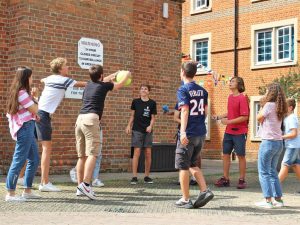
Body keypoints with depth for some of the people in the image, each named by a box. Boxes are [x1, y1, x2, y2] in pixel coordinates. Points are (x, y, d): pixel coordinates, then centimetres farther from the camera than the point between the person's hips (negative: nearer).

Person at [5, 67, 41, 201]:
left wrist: (31, 97, 10)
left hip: (28, 129, 10)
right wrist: (35, 100, 6)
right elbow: (35, 110, -11)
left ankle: (27, 190, 20)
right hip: (25, 128, -10)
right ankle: (10, 194, -5)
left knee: (34, 160, 14)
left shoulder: (20, 92, 17)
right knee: (19, 161, -8)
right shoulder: (21, 92, -13)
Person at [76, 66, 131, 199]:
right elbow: (120, 84, 21)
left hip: (80, 118, 7)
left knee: (82, 155, 8)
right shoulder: (103, 86, 5)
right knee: (92, 154, -13)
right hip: (91, 119, -7)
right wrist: (127, 74, 42)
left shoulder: (89, 85, 22)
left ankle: (80, 186, 8)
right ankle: (85, 184, -27)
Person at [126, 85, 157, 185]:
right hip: (137, 130, -1)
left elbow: (153, 117, 5)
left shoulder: (152, 103, 4)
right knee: (137, 152, -8)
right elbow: (132, 115, 12)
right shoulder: (135, 101, 6)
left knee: (148, 153, 2)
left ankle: (147, 176, 13)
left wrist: (150, 126, -12)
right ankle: (134, 177, -6)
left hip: (148, 131, 1)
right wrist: (129, 125, 0)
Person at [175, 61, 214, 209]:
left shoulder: (183, 90, -9)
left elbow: (185, 110, -20)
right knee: (193, 164, 19)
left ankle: (185, 200, 8)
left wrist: (183, 131, -28)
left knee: (183, 166, 5)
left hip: (188, 134, -6)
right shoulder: (202, 91, 11)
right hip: (201, 133, 6)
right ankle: (204, 191, 4)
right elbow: (205, 112, 15)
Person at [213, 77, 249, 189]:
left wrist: (228, 121, -18)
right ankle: (225, 179, 16)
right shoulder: (230, 97, 10)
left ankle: (242, 180, 12)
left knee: (241, 155, 3)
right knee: (225, 154, 8)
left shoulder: (242, 98, -13)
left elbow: (244, 117, -17)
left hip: (239, 132, -7)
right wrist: (219, 117, 8)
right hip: (228, 131, 7)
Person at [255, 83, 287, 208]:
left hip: (268, 142, -8)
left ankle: (268, 200, -4)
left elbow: (259, 118, -3)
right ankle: (278, 199, 16)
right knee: (272, 172, 16)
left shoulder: (269, 105, -12)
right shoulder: (280, 108, 11)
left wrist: (262, 106, 7)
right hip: (279, 142, 8)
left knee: (264, 172, -1)